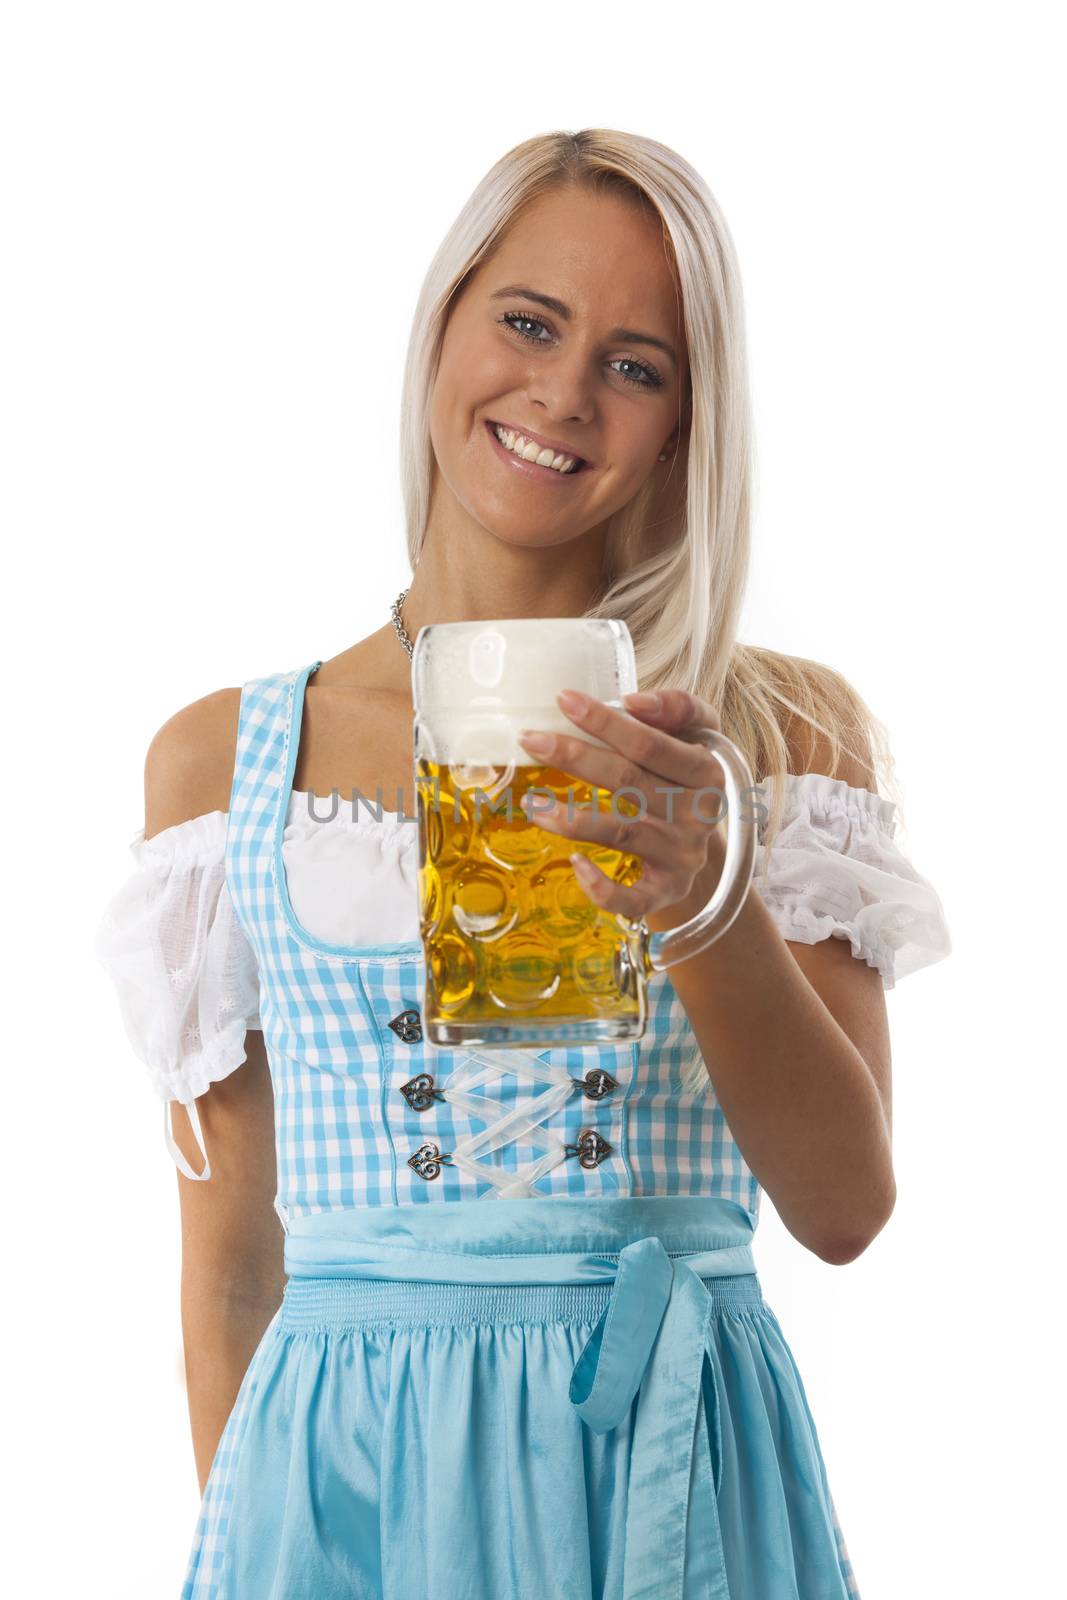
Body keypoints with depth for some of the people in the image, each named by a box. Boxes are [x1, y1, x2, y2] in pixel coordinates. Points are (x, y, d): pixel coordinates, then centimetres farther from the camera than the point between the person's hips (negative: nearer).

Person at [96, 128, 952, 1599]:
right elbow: (227, 1258, 6)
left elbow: (845, 1206, -5)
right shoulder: (223, 758, 4)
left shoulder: (792, 730, 3)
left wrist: (710, 907, -19)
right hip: (344, 1473, 0)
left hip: (684, 1474, 0)